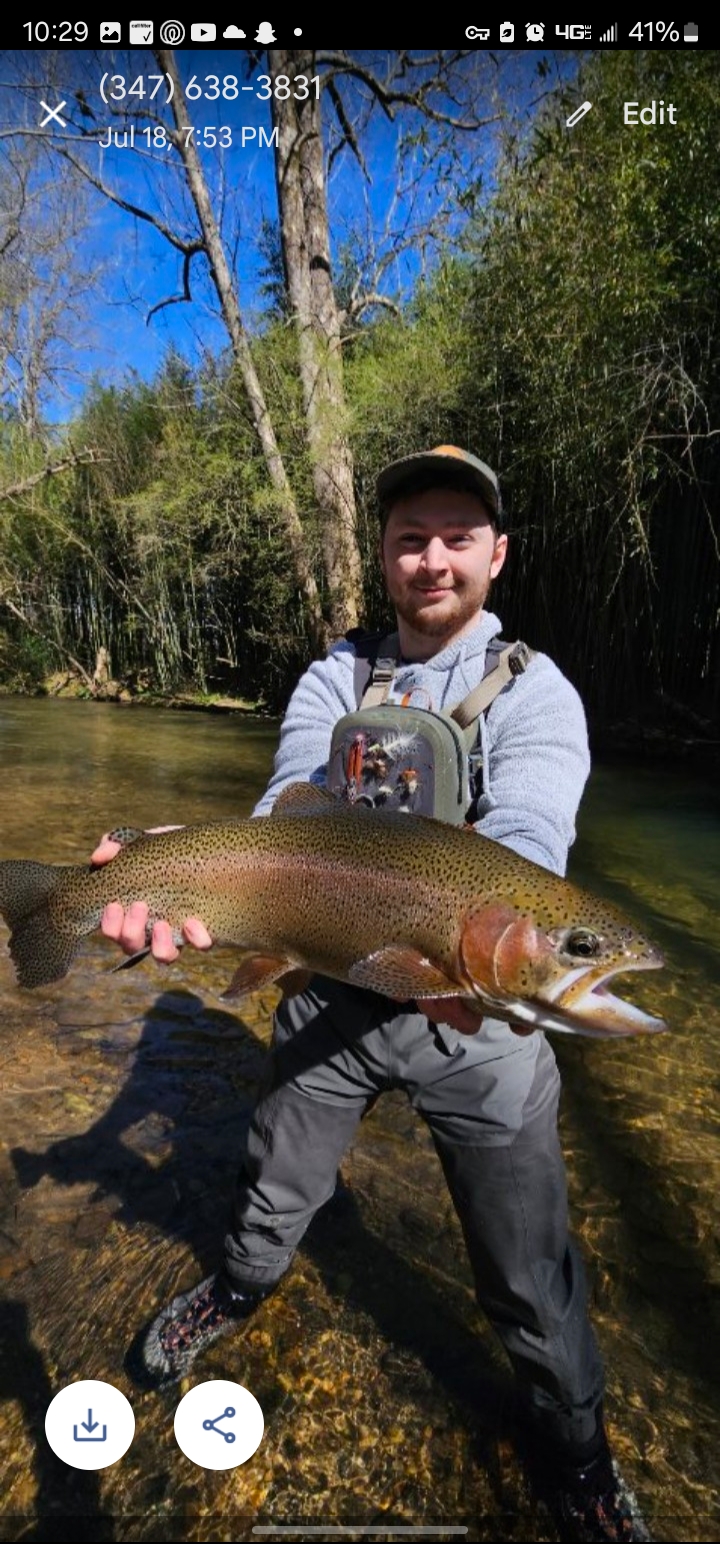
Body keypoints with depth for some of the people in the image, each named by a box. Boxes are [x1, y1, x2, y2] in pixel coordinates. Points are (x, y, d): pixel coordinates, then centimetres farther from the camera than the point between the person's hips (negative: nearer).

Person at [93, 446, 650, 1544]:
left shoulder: (536, 691, -10)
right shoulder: (333, 679, -1)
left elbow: (526, 838, -29)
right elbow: (290, 818, -17)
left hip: (477, 1014, -2)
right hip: (334, 993, 3)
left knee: (530, 1275, 12)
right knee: (273, 1192, 24)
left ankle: (573, 1448, 45)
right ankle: (241, 1289, 59)